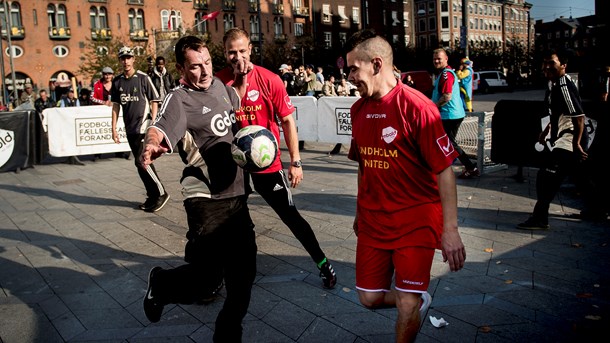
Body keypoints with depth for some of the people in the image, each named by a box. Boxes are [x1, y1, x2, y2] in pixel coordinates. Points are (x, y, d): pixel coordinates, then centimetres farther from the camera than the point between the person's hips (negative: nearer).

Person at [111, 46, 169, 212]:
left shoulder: (143, 78, -6)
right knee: (141, 163, 10)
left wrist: (153, 124, -11)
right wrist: (114, 128, 9)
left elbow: (154, 101, -5)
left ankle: (161, 193, 0)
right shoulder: (117, 81, 8)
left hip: (143, 126, -6)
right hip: (130, 129, 6)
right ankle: (152, 196, 20)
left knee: (142, 162, -12)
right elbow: (116, 105, 12)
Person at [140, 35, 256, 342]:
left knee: (243, 272, 10)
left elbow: (236, 102, 33)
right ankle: (160, 284, 24)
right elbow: (161, 127, -31)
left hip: (236, 192, 7)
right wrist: (151, 145, -52)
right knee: (204, 280, -9)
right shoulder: (179, 99, -11)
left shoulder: (219, 85, 11)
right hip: (206, 198, -7)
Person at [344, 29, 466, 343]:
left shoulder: (416, 106, -16)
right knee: (370, 298, 11)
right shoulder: (358, 109, 4)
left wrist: (450, 230, -17)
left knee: (407, 305, -3)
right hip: (373, 220, 6)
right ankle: (419, 300, 40)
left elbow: (444, 170, -15)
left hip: (416, 220, -6)